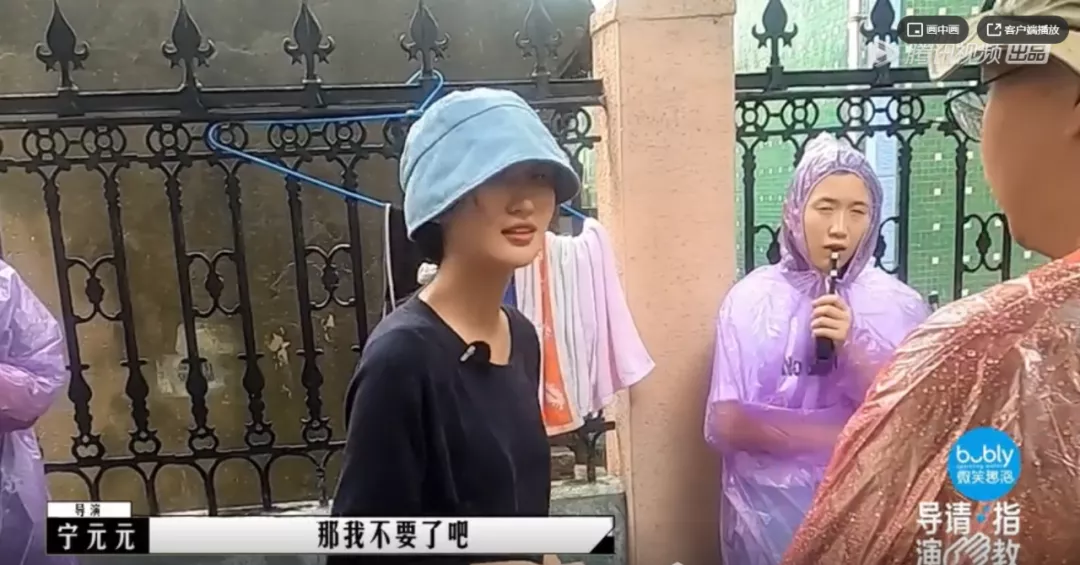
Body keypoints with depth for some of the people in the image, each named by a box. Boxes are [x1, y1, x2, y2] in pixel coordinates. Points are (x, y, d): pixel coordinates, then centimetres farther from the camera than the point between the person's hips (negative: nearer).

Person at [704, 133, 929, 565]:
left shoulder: (900, 304, -5)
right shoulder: (752, 299, -10)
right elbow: (725, 425, -13)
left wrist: (852, 349, -20)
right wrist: (847, 433, -12)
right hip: (771, 510, -1)